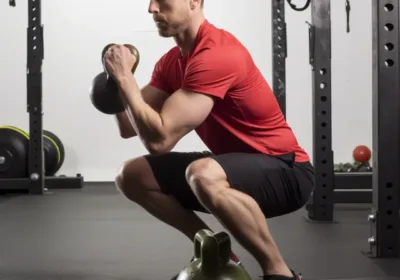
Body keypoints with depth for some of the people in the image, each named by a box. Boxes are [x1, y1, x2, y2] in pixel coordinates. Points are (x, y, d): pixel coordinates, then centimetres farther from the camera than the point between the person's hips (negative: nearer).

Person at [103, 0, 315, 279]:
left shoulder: (216, 55, -25)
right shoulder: (171, 62, 5)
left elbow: (159, 139, -29)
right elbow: (129, 128, 5)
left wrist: (125, 76, -21)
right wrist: (119, 77, -10)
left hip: (285, 170, -9)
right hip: (237, 165, 9)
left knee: (203, 174, -41)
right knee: (131, 176, 5)